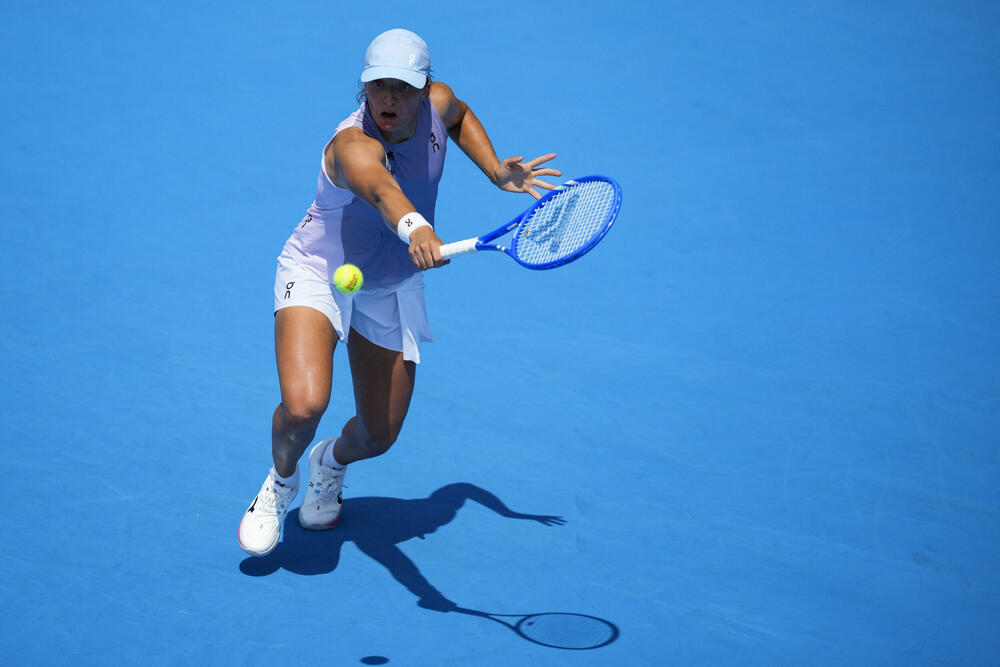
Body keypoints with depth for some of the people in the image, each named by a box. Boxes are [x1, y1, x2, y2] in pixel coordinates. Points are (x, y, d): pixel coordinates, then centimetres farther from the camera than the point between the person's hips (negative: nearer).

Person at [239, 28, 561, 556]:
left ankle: (331, 462, 47)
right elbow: (381, 189, -58)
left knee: (379, 435, 8)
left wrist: (496, 172, 1)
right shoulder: (354, 145, -34)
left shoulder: (437, 103, -14)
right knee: (304, 404, -29)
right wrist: (415, 230, -78)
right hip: (318, 273, -6)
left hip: (393, 288, 6)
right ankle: (282, 479, 8)